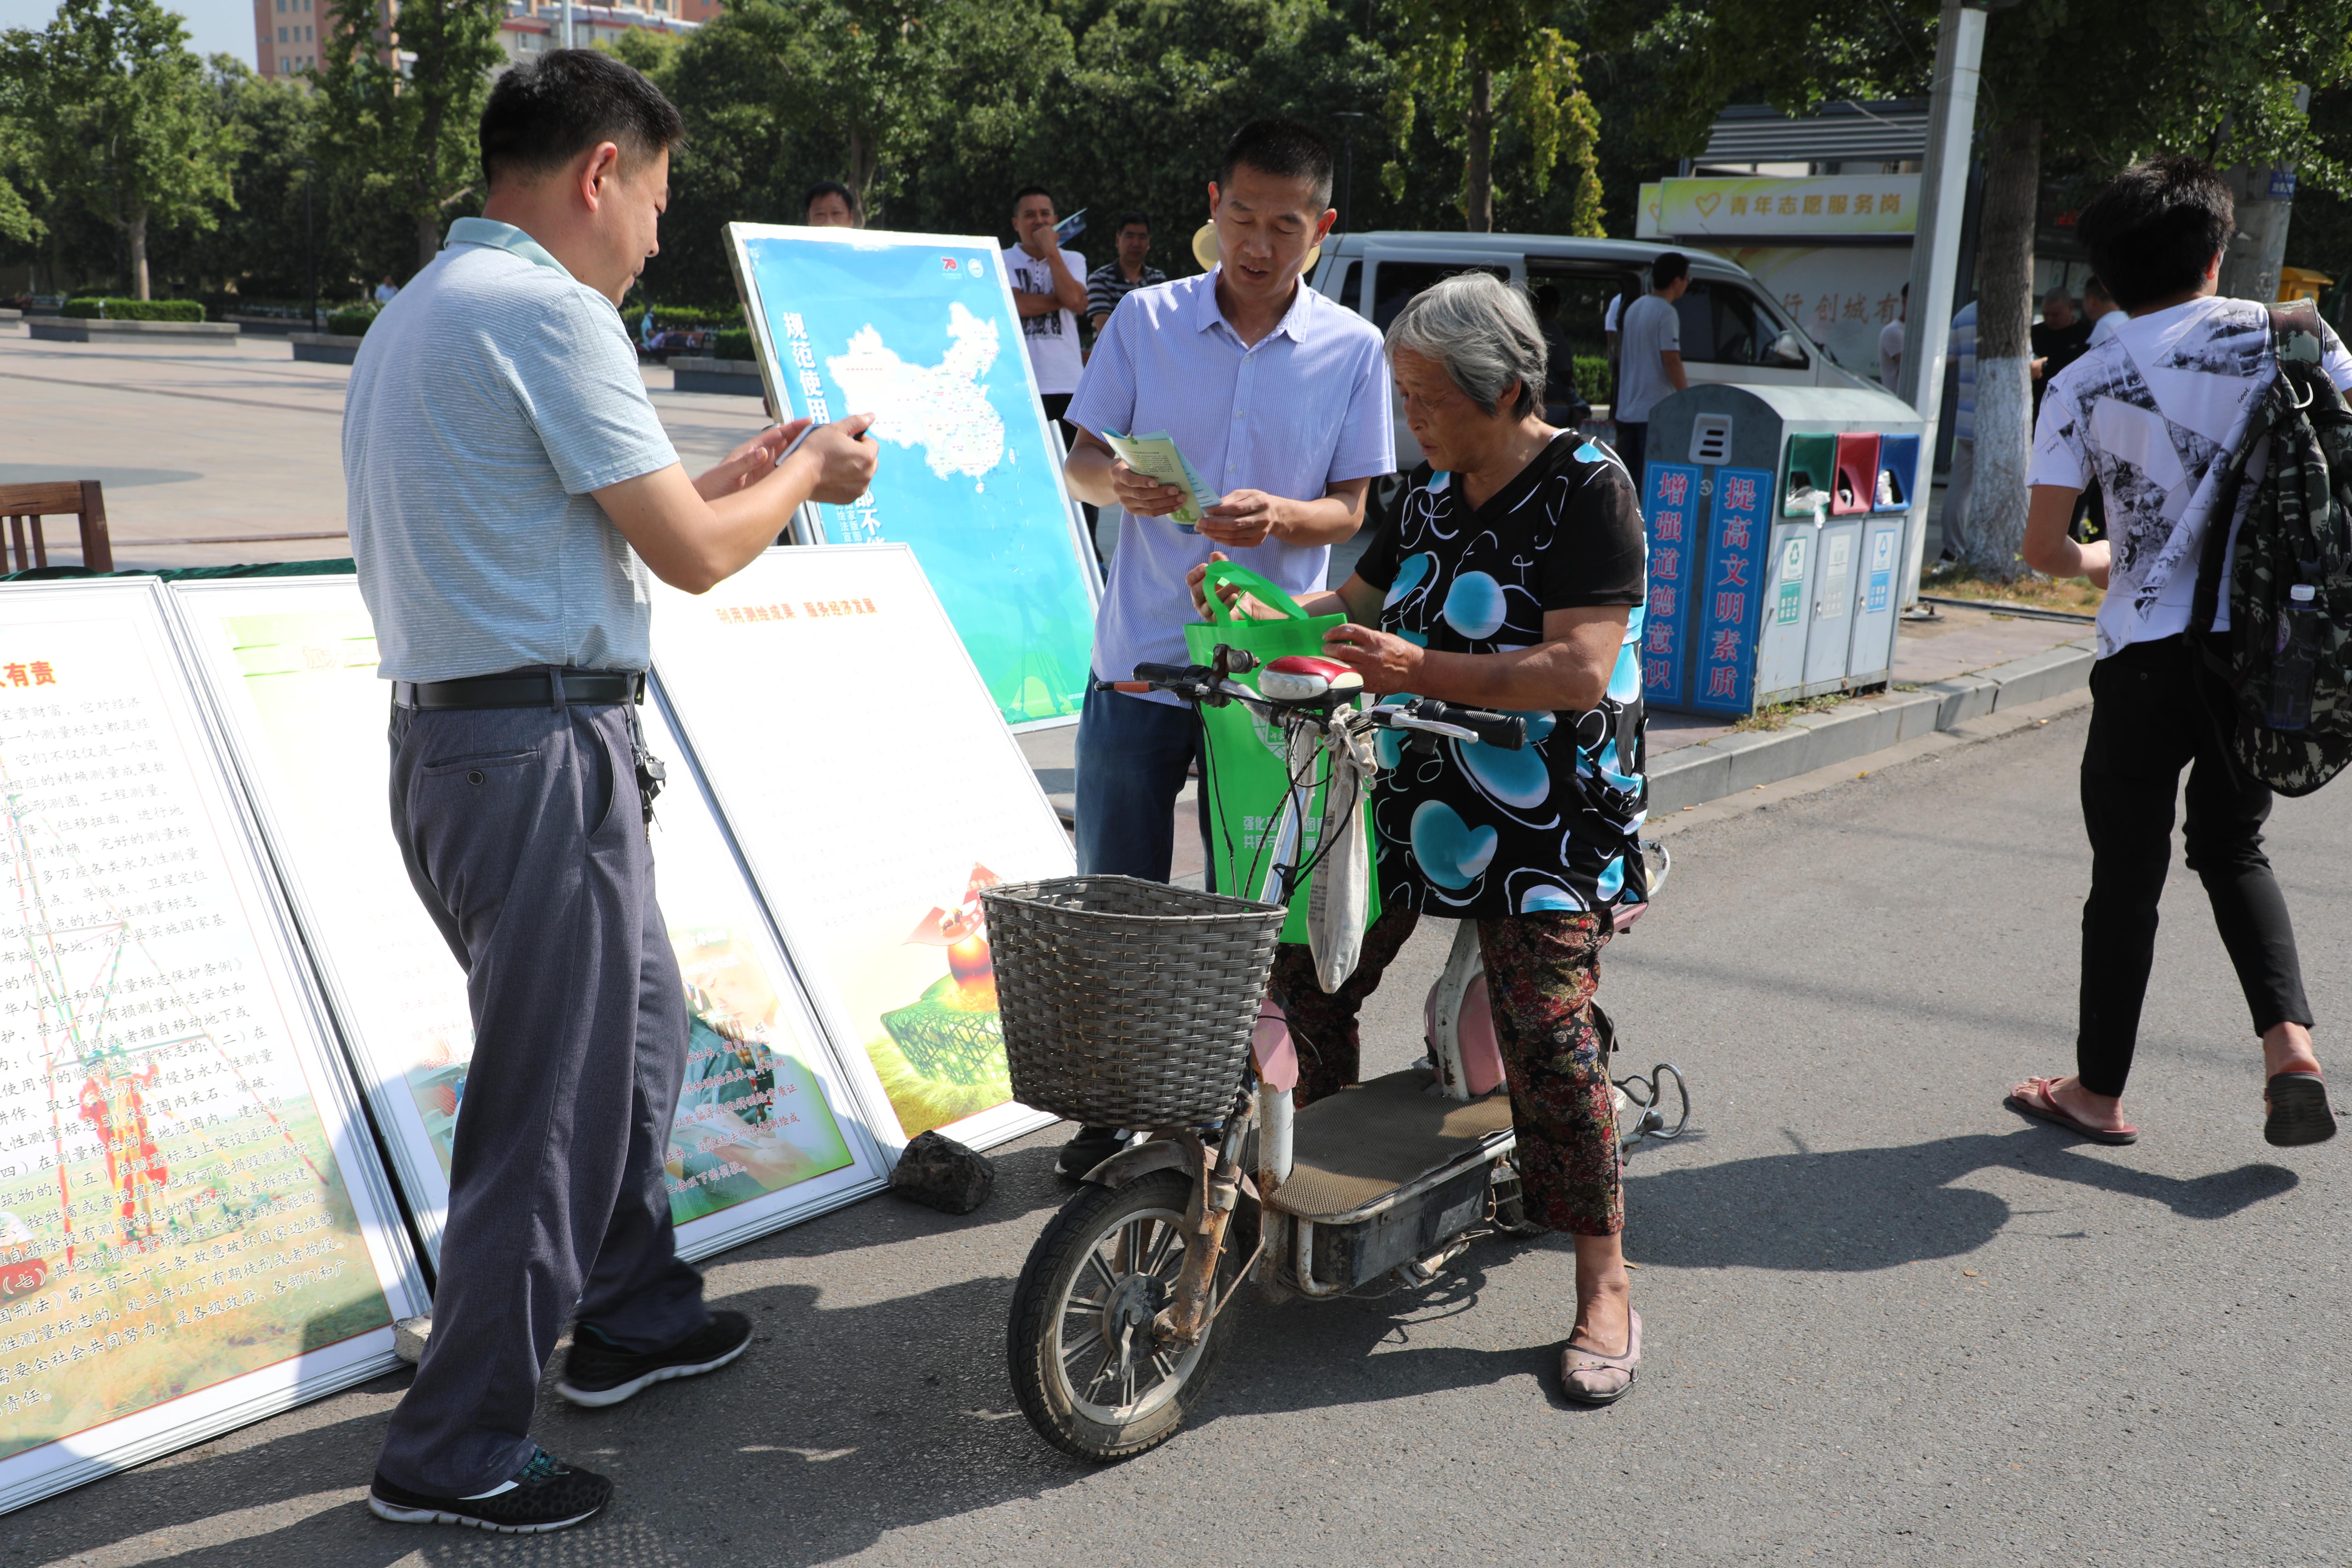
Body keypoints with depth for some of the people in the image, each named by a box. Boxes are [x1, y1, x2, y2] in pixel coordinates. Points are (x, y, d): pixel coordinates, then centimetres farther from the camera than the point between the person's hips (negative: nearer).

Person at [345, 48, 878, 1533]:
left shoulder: (416, 311, 18)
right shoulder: (548, 310, -13)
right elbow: (691, 554, -14)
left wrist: (736, 471, 21)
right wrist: (804, 474, 5)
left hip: (449, 735, 10)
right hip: (545, 752, -10)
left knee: (638, 1024, 23)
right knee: (554, 1100, 0)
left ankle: (633, 1317, 39)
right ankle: (455, 1454, 13)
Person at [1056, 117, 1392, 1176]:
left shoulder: (1354, 349, 2)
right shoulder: (1145, 320, 3)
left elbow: (1351, 511, 2)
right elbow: (1079, 461, 6)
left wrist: (1279, 516, -20)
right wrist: (1118, 484, -17)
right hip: (1142, 656, 1)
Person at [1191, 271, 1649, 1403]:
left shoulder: (1588, 491, -13)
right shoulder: (1434, 499, 12)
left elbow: (1580, 674, -21)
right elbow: (1357, 605, 21)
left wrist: (1419, 669, -29)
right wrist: (1262, 612, 2)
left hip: (1545, 812, -7)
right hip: (1415, 789, 7)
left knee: (1545, 1031, -13)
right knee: (1308, 967, 5)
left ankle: (1605, 1289, 2)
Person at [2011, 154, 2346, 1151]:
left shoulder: (2083, 386, -3)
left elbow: (2042, 550, -5)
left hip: (2150, 656, -2)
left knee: (2128, 874, 9)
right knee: (2233, 847, 22)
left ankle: (2098, 1091, 21)